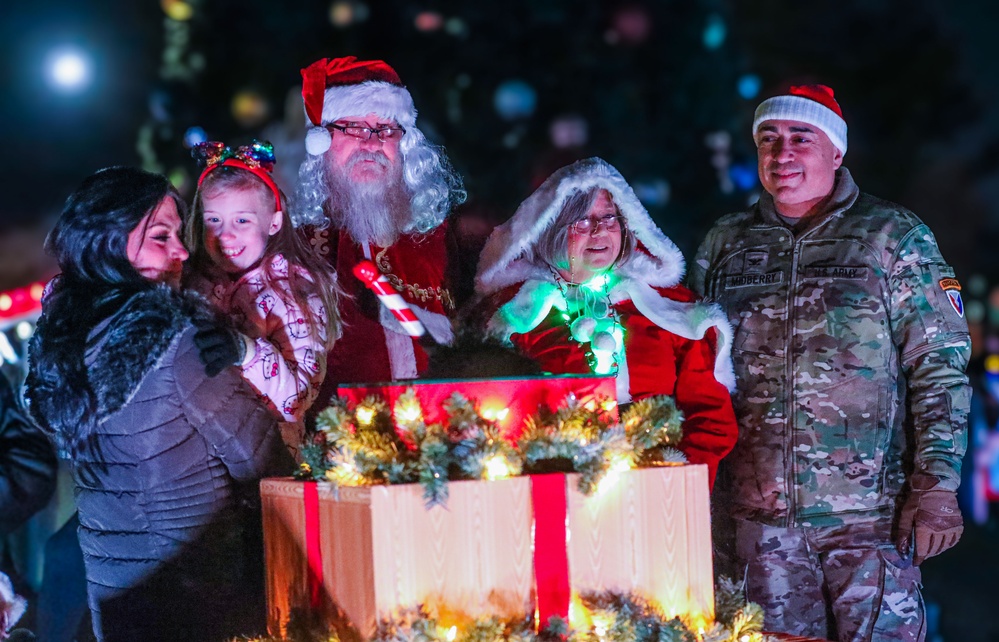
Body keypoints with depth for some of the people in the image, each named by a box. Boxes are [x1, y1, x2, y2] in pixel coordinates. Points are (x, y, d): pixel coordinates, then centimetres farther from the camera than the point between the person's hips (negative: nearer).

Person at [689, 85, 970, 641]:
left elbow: (941, 368, -2)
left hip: (871, 512, -3)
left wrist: (937, 484, -10)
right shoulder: (725, 244, 11)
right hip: (758, 517, 3)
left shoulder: (895, 237, 2)